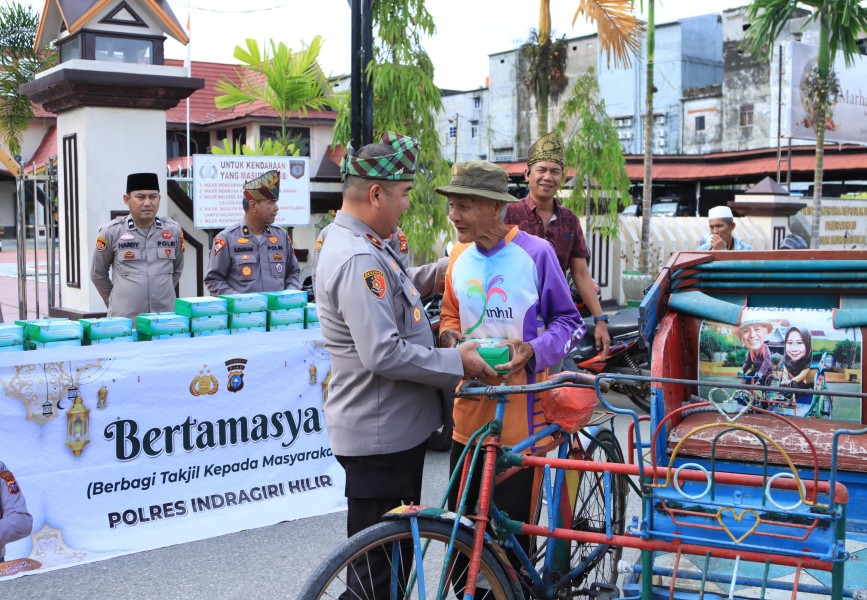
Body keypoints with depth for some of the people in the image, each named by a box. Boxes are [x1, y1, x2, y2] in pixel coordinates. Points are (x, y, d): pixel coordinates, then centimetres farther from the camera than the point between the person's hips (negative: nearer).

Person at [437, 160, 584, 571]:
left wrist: (532, 350, -18)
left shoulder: (535, 253, -8)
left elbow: (569, 322, 0)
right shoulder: (459, 256, 7)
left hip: (520, 412, -5)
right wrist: (449, 335, -1)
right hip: (470, 409, 5)